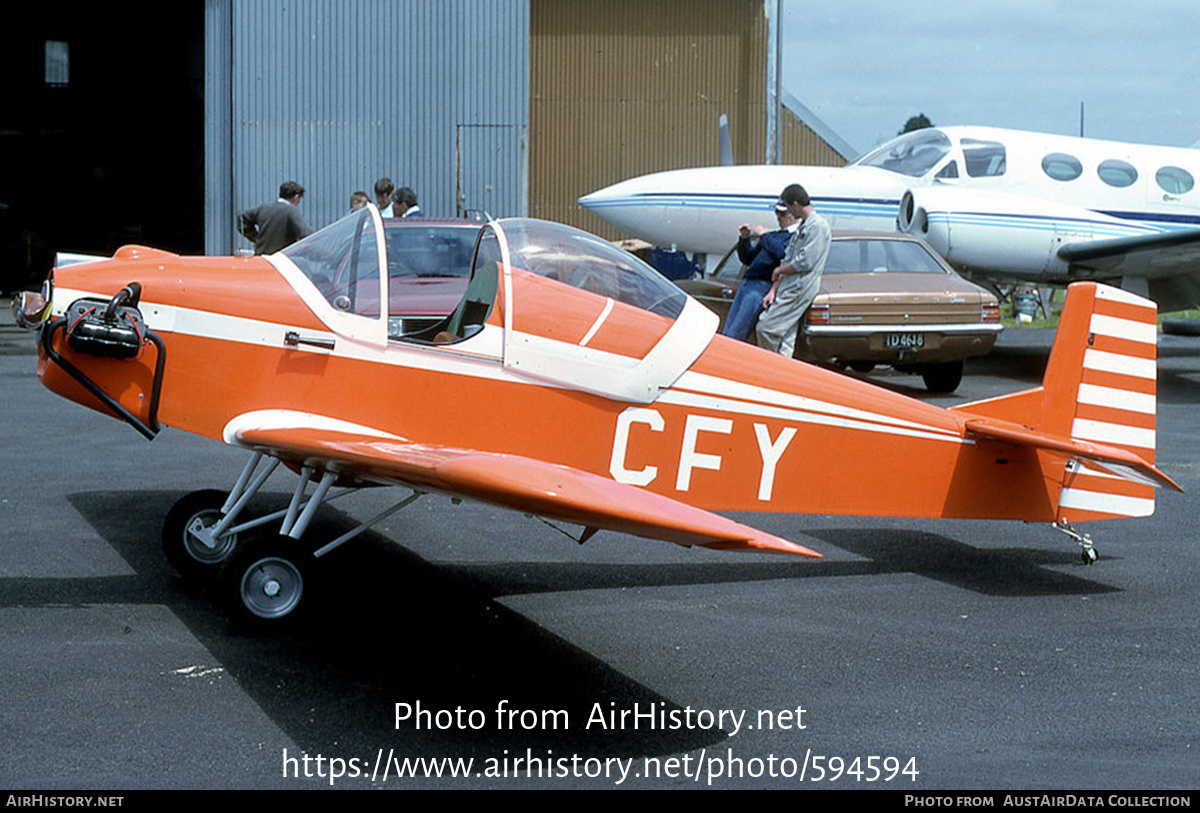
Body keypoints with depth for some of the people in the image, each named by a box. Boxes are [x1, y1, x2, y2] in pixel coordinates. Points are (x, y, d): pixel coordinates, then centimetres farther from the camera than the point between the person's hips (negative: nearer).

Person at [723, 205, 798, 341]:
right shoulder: (774, 234, 24)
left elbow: (781, 252, -23)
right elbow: (747, 259, 27)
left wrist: (764, 235, -10)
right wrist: (745, 239, 11)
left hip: (762, 287, -9)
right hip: (746, 283, 9)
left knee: (735, 334, -14)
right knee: (727, 332, 4)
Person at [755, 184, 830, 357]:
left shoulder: (818, 226, -10)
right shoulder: (801, 227, 21)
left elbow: (804, 263, -17)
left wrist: (778, 271, -2)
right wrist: (773, 290, 13)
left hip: (799, 289, -9)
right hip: (788, 288, 9)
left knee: (766, 329, -13)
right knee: (785, 340, 6)